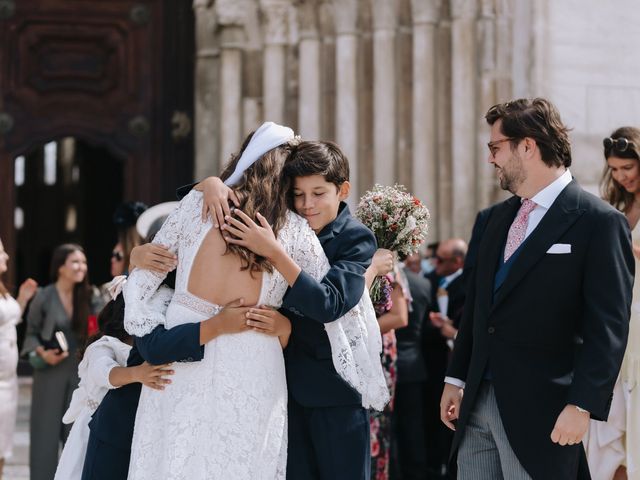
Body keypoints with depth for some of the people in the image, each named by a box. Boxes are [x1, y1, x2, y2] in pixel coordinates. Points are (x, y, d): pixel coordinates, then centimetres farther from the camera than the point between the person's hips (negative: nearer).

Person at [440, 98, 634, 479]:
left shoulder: (599, 222, -9)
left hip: (540, 410, -7)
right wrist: (456, 379, 15)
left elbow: (608, 326, -13)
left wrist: (581, 405, -20)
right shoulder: (493, 220, 14)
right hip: (477, 402, 7)